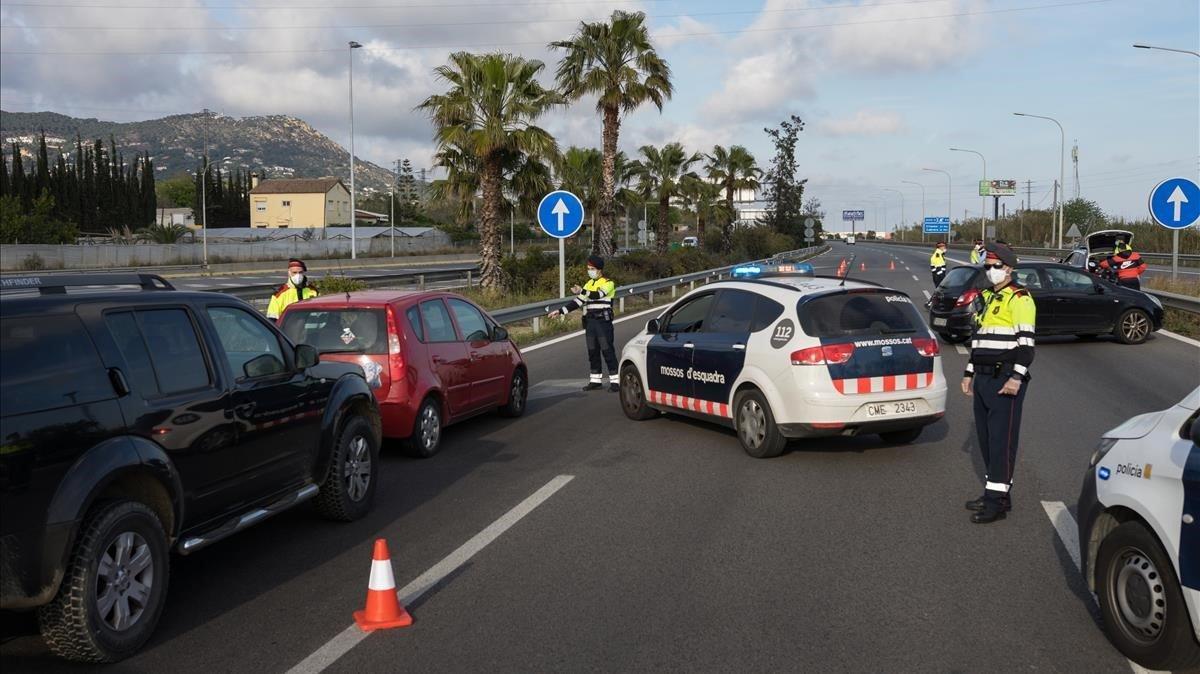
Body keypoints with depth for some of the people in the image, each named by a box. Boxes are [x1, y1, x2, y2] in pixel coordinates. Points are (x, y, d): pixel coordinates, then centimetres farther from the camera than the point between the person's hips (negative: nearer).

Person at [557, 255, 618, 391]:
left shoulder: (608, 283, -6)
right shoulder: (589, 284, 16)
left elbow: (598, 295, -25)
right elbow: (578, 301, 14)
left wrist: (582, 291, -36)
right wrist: (561, 311, 6)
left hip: (603, 321, -7)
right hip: (590, 322, 7)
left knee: (607, 350, -7)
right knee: (592, 351, 9)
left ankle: (614, 381, -4)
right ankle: (596, 380, 17)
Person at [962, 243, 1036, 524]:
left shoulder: (1019, 299, -9)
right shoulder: (986, 298, 19)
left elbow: (1026, 342, -15)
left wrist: (1017, 377, -22)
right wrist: (969, 372, 22)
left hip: (1005, 380, -9)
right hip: (983, 378, 9)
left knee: (1002, 437, -7)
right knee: (985, 436, 12)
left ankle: (997, 500, -4)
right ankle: (994, 491, 22)